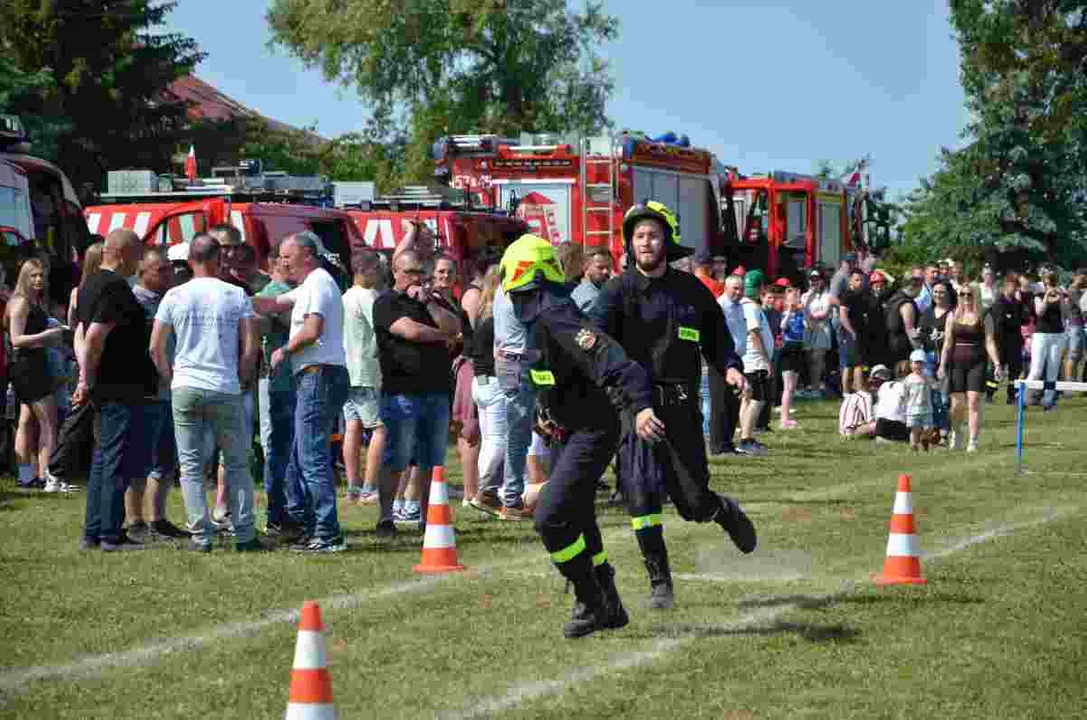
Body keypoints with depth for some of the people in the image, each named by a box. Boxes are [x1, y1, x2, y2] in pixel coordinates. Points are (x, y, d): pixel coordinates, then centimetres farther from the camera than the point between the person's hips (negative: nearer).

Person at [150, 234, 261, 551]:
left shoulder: (174, 296, 2)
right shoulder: (236, 296, -1)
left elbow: (156, 348, 2)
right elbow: (251, 346, -4)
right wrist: (240, 379, 10)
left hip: (185, 389, 1)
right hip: (226, 391, -1)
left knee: (191, 466, 6)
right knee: (237, 465, 9)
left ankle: (200, 535, 2)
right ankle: (244, 535, 8)